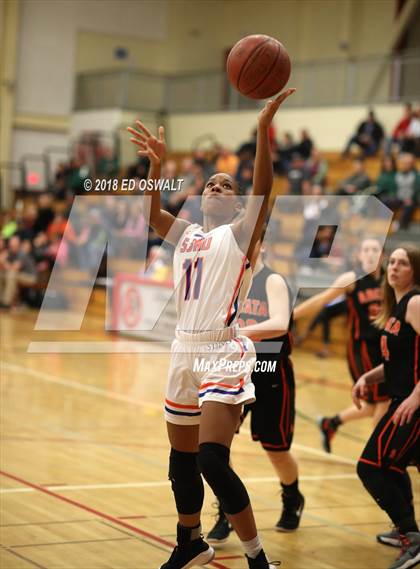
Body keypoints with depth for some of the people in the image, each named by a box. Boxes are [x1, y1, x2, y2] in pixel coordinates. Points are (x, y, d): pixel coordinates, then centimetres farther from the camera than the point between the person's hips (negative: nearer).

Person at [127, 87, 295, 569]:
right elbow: (150, 213, 4)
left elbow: (263, 191, -17)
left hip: (223, 353, -7)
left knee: (212, 460, -19)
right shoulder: (186, 234, 16)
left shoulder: (240, 233, -1)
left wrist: (263, 129, -29)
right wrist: (156, 164, -9)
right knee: (182, 458, 17)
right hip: (184, 349, 7)